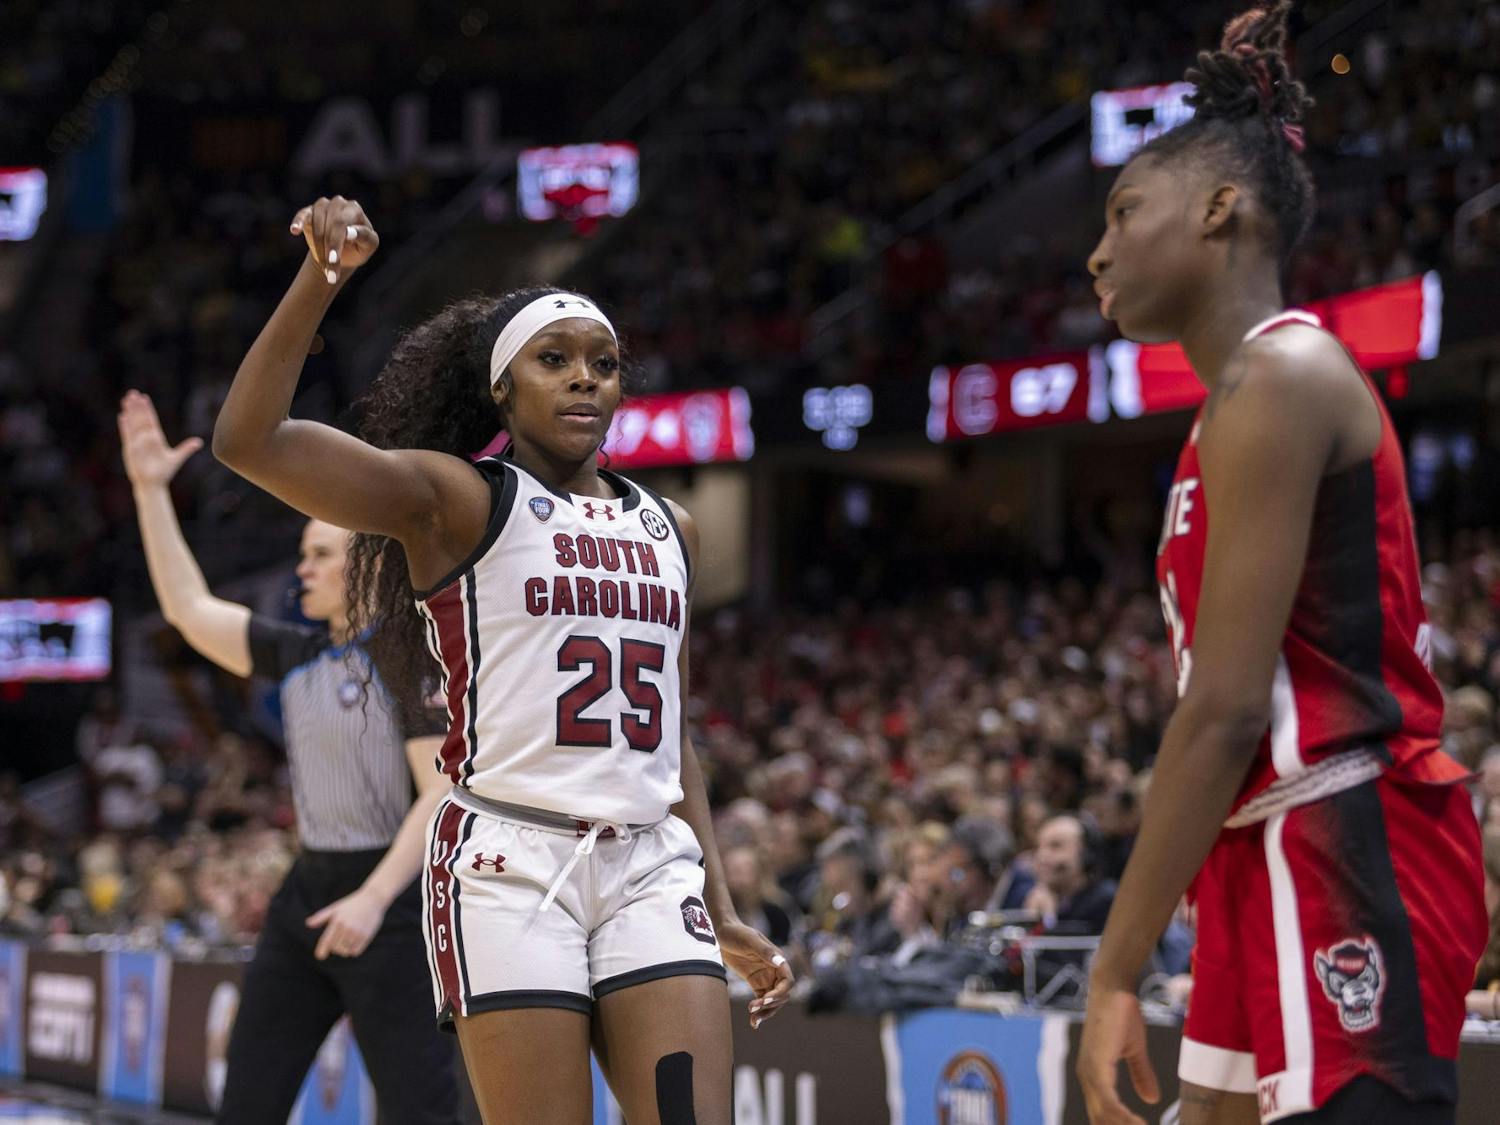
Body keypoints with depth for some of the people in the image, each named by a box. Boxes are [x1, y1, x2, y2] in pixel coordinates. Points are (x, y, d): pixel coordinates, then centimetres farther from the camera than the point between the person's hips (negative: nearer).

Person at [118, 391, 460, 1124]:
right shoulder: (298, 656, 11)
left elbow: (441, 794, -16)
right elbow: (189, 609, 11)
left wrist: (374, 898, -24)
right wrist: (150, 492, 7)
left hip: (393, 898, -8)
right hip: (309, 890, 8)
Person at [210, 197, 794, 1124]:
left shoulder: (670, 529, 19)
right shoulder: (456, 500, 2)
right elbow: (249, 440, -12)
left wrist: (725, 920, 20)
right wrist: (321, 278, -22)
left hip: (653, 866, 5)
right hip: (511, 863, -5)